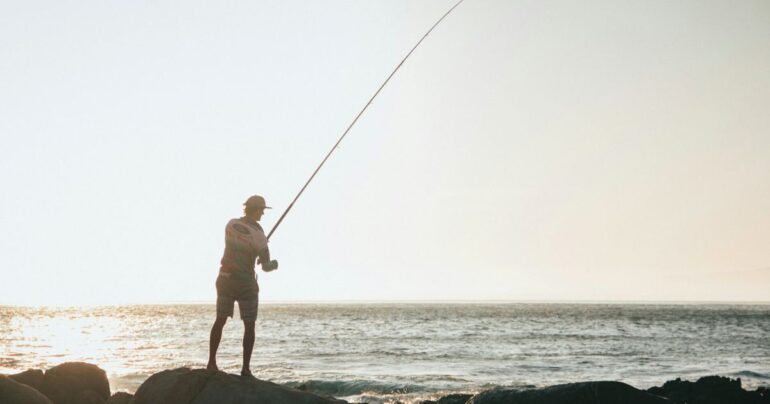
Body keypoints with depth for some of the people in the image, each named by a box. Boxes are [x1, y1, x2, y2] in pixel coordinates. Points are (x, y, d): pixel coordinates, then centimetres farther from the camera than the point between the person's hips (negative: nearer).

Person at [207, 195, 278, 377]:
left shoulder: (231, 223, -1)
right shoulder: (258, 235, -18)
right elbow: (266, 266, -15)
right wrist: (274, 264, 8)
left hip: (225, 279, 5)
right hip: (246, 284, -5)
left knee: (220, 320, 18)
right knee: (249, 326, 7)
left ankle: (211, 362, 17)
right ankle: (245, 368, 3)